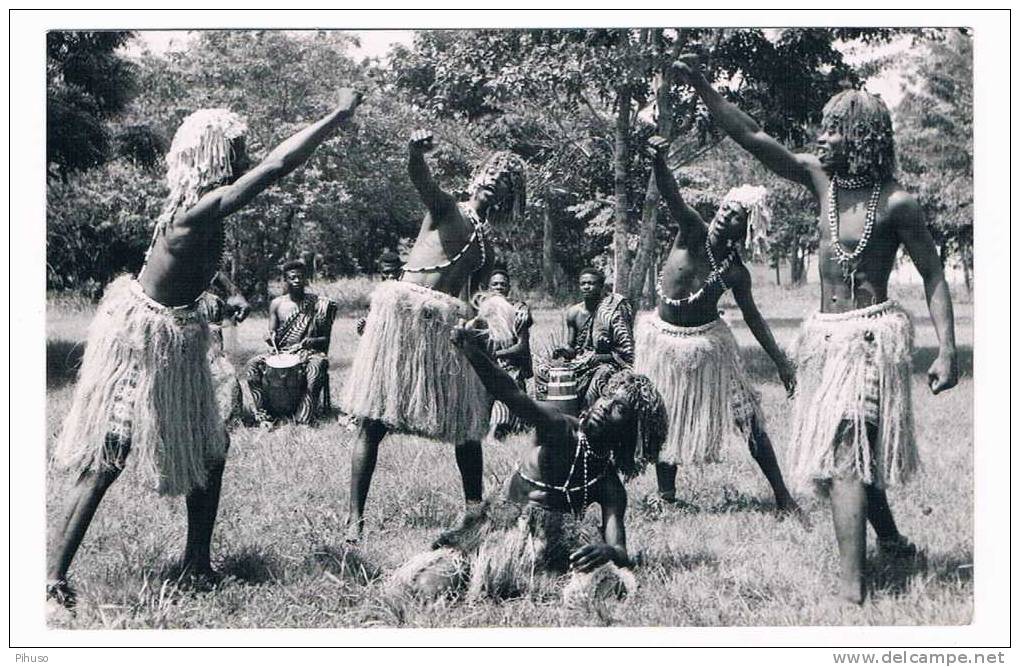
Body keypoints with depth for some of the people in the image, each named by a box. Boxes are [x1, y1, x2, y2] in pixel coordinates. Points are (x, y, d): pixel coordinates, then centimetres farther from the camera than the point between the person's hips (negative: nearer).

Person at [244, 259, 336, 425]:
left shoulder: (317, 304, 0)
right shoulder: (277, 304, 7)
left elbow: (326, 339, 2)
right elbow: (272, 334, 9)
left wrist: (312, 341, -20)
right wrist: (270, 338, -16)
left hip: (308, 352, -3)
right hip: (281, 352, 3)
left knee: (316, 367, -37)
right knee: (251, 366, -21)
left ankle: (303, 420, -36)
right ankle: (262, 415, -18)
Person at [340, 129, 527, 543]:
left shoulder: (487, 247, 21)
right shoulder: (444, 207, 6)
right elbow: (419, 179, -14)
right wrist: (416, 152, -34)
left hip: (450, 326, 5)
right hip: (402, 308, -5)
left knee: (466, 423, 2)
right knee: (373, 422, -6)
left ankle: (475, 508, 17)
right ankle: (355, 517, -4)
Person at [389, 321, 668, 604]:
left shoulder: (610, 486, 3)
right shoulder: (559, 428, -4)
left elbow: (620, 551, -7)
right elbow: (512, 395, -22)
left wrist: (608, 552, -34)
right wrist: (472, 353, -41)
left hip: (555, 546, 2)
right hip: (497, 526, -2)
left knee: (609, 580, -31)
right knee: (421, 583, -22)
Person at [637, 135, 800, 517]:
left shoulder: (736, 272, -10)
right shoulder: (692, 232, -14)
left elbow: (752, 317, 4)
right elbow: (672, 197, -33)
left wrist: (779, 360, 3)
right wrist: (659, 163, -53)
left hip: (707, 345, 0)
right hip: (664, 340, 0)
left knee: (748, 418, 0)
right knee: (664, 421, 7)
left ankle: (782, 496, 9)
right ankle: (665, 493, 25)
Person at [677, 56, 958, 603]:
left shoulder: (896, 202, -12)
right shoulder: (821, 177, 3)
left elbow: (933, 276, -8)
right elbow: (751, 138, -1)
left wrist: (947, 350, -14)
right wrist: (701, 86, -10)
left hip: (870, 334, -7)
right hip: (826, 333, 7)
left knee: (842, 453, -15)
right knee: (855, 451, 19)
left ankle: (851, 584, -16)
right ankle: (889, 539, 41)